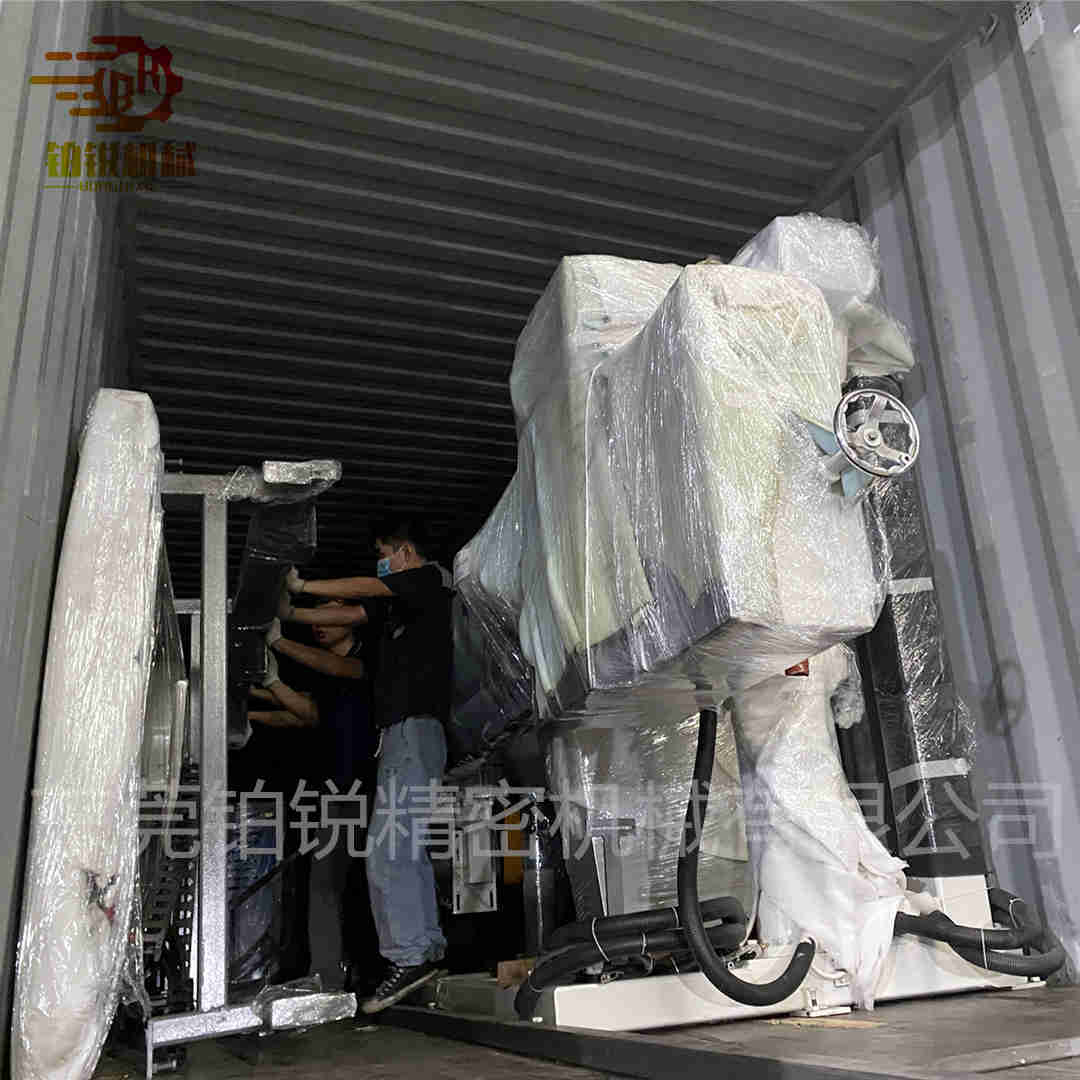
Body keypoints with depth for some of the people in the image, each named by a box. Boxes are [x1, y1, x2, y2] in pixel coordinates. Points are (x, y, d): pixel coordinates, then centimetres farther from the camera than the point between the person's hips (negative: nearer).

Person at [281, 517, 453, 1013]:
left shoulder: (430, 579, 1)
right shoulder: (405, 599, 26)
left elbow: (364, 588, -6)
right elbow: (337, 615, 27)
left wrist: (300, 585, 3)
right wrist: (285, 611, 19)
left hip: (415, 726, -10)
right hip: (405, 731, 10)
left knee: (387, 850, -15)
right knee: (408, 849, 10)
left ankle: (408, 957, -16)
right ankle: (427, 950, 15)